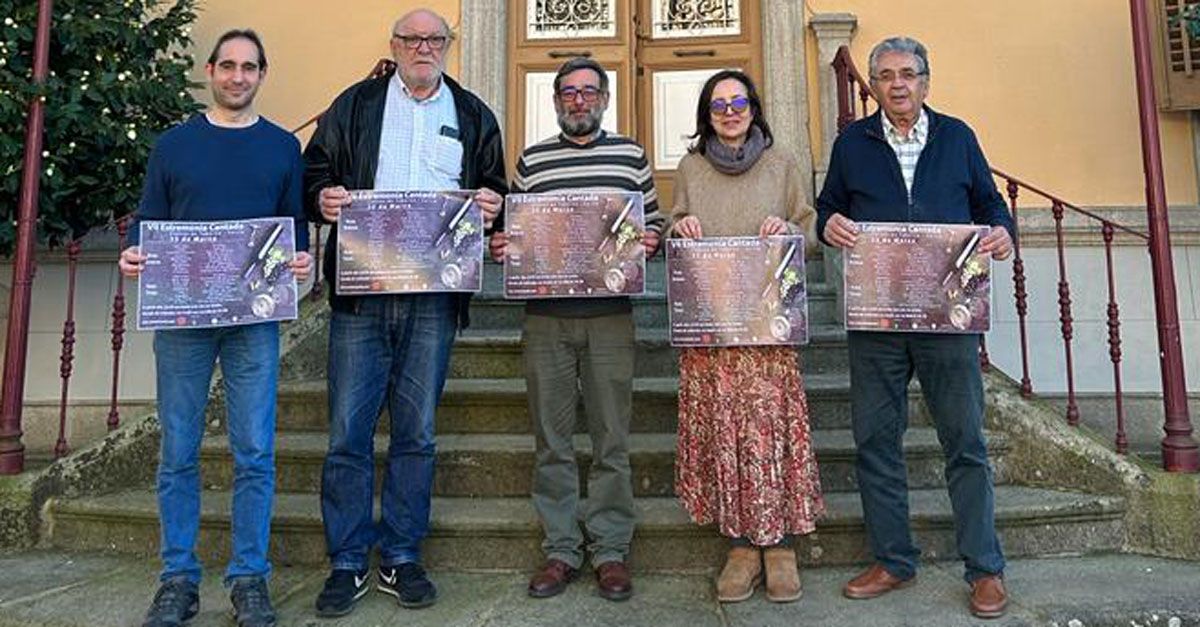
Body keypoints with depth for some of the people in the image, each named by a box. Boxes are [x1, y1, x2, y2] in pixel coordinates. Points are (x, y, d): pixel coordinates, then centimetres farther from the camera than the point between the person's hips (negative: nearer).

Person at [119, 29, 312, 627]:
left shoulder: (283, 146, 11)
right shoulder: (173, 143, 12)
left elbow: (297, 224, 10)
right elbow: (148, 219, 12)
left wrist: (302, 259, -11)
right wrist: (132, 254, -8)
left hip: (255, 316, -1)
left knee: (255, 454, 0)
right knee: (177, 453, 5)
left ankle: (249, 577, 12)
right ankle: (178, 578, 18)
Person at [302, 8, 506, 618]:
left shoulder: (474, 116, 16)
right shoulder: (354, 105, 14)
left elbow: (495, 195, 17)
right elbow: (313, 173, 12)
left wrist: (492, 205, -6)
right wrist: (322, 197, -10)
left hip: (435, 295, 1)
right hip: (361, 292, 0)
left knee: (416, 433, 6)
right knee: (349, 431, 0)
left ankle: (402, 557, 20)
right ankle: (347, 562, 14)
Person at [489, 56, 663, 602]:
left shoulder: (630, 155, 11)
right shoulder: (531, 160, 13)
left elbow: (654, 222, 14)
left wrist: (651, 241, -8)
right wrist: (501, 247, -4)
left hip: (610, 316, -1)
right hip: (546, 316, 1)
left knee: (611, 440, 4)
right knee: (552, 441, 6)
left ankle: (610, 551, 17)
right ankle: (560, 550, 19)